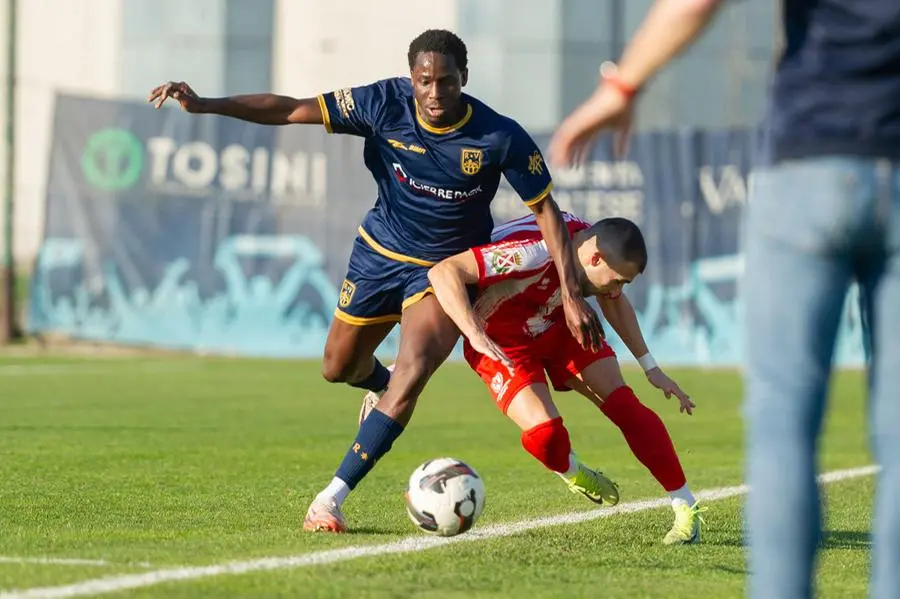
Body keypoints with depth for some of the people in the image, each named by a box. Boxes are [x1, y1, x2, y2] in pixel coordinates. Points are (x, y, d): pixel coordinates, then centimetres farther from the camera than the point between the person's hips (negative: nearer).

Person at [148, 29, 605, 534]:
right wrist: (205, 105, -25)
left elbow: (546, 210, -12)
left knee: (414, 368, -26)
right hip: (380, 252, 3)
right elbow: (293, 111, -16)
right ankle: (382, 386, 56)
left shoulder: (500, 138, -23)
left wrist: (572, 295, -16)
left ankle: (332, 498, -25)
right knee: (339, 368, 16)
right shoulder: (386, 105, -20)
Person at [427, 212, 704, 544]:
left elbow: (613, 301, 9)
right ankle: (572, 473, 10)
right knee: (544, 432, -26)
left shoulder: (595, 244, -15)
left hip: (558, 326, 6)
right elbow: (443, 272, -43)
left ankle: (686, 507, -5)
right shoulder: (534, 253, -39)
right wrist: (476, 336, -52)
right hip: (503, 344, -5)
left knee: (623, 403, -13)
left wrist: (650, 367, 10)